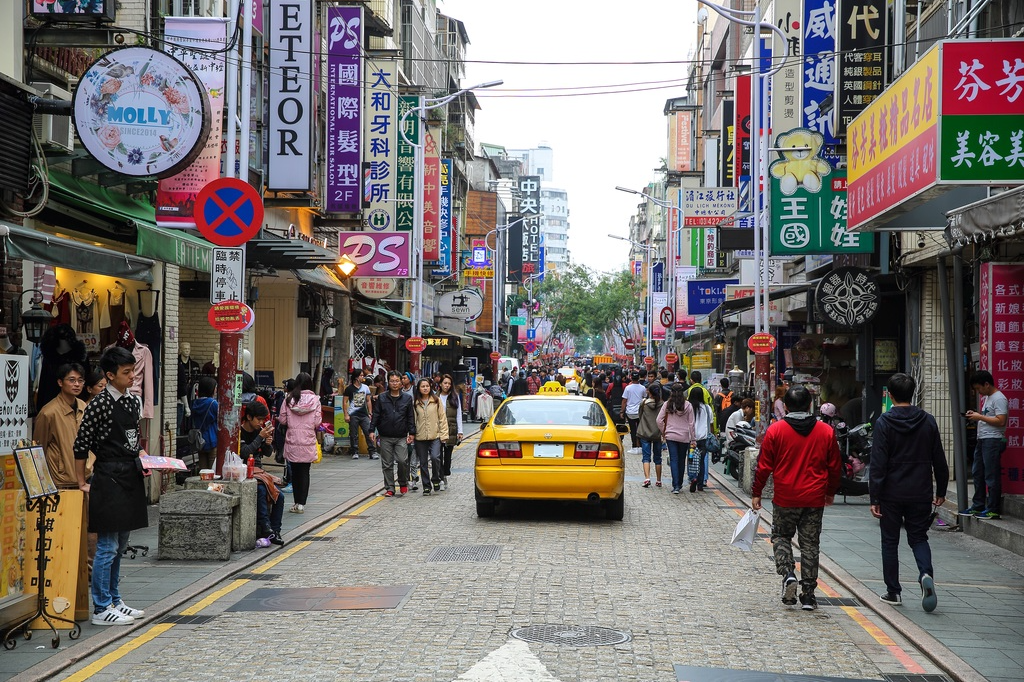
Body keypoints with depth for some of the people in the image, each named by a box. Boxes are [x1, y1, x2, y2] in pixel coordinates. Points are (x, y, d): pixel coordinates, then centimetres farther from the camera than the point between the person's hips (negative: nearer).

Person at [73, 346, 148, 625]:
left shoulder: (134, 401, 11)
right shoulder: (99, 404, -12)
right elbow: (81, 447, -9)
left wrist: (143, 456, 4)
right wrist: (83, 484, -8)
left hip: (131, 477, 8)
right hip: (109, 479, -8)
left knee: (120, 545, 15)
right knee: (107, 547, -5)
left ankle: (114, 601, 25)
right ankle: (101, 609, 1)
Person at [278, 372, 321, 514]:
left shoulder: (289, 399, -3)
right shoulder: (315, 400, -6)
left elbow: (282, 420, -1)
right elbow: (317, 422, -7)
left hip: (292, 441, 1)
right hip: (308, 442, -1)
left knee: (295, 472, 11)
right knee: (305, 472, 5)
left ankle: (297, 503, 14)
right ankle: (301, 504, 2)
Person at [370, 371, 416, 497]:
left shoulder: (407, 398, 5)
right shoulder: (381, 398, 5)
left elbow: (411, 417, 7)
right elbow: (376, 415, 7)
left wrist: (412, 433, 2)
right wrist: (372, 430, -1)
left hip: (401, 437, -1)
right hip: (385, 437, 1)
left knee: (403, 460, -12)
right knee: (387, 464, 4)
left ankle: (403, 483, 12)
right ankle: (389, 488, 13)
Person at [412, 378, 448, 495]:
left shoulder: (436, 401, 4)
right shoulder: (415, 403, 6)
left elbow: (442, 418, 4)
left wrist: (443, 434, -3)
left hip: (435, 436, -2)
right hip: (420, 437, 2)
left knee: (435, 457, -20)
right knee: (423, 463, 6)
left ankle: (436, 479, 4)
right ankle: (426, 486, 16)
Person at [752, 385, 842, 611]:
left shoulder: (775, 430, -6)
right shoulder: (826, 431, 1)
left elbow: (764, 466, -4)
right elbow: (835, 467, 8)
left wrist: (756, 493, 6)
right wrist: (830, 492, 23)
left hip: (785, 499, -2)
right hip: (815, 499, 2)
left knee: (781, 536, 17)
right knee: (810, 544, 9)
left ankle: (787, 574, -6)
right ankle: (808, 595, 10)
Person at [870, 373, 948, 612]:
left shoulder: (884, 423, -9)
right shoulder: (928, 421, 2)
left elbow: (878, 464, -12)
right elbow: (939, 460, 6)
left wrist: (874, 497, -10)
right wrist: (941, 491, 16)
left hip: (892, 494, -2)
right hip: (920, 493, 3)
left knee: (890, 542, 10)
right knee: (918, 538, 13)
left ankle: (893, 591, 12)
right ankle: (926, 574, -14)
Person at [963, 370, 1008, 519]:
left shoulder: (999, 399, -13)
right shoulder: (987, 398, 18)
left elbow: (1000, 421, -21)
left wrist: (980, 417, -16)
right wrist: (975, 414, 9)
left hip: (993, 440, -10)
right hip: (982, 440, 10)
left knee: (991, 476, -6)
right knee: (978, 473, 13)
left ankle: (993, 510, -1)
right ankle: (977, 506, 21)